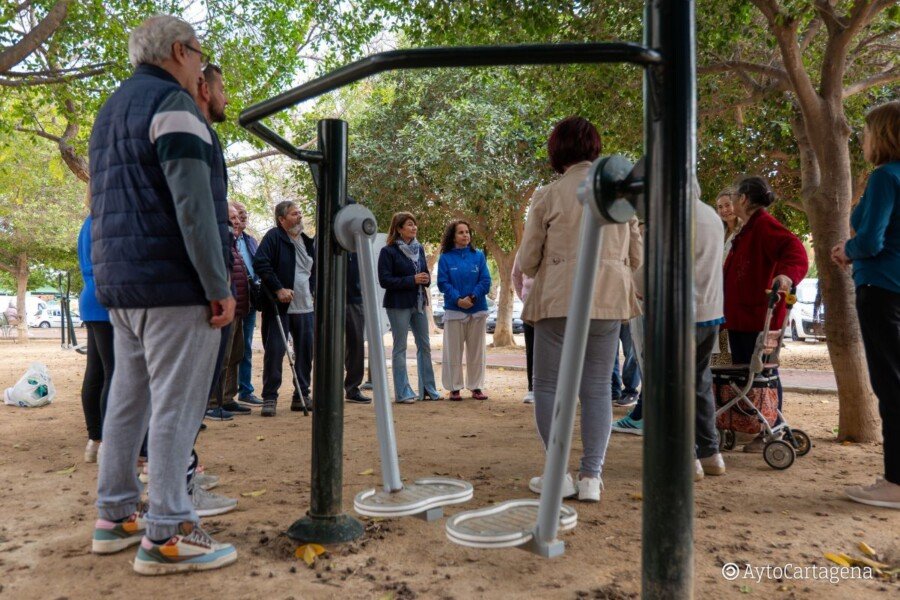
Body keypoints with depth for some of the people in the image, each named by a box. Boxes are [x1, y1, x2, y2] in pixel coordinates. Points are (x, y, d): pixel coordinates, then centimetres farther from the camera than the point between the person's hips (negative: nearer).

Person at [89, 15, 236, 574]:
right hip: (174, 283, -9)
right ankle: (165, 535, 0)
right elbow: (192, 205, -19)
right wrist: (220, 287, -17)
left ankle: (115, 516, 23)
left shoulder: (111, 110, 21)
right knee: (176, 405, -6)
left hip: (120, 283, 10)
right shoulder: (173, 103, -9)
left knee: (129, 398, 14)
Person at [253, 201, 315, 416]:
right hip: (279, 307, -7)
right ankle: (269, 398, 6)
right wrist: (278, 289, -20)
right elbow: (260, 263, -17)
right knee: (274, 351, -5)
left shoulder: (307, 241, 16)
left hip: (305, 307, 7)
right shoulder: (273, 236, -7)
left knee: (305, 351, 9)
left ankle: (302, 396, 21)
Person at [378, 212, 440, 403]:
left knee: (424, 345, 10)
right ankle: (402, 392, 9)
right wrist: (412, 280, -20)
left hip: (418, 303, 6)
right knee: (400, 348, 1)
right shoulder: (388, 251, -9)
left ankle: (427, 389, 20)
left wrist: (426, 279, -6)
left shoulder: (419, 248, 9)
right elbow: (384, 280, -15)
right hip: (398, 305, -6)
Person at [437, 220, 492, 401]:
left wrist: (472, 297, -15)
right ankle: (455, 388, 10)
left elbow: (486, 281, 0)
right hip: (454, 310, -2)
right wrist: (458, 299, -17)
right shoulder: (446, 258, 2)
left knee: (476, 350, 8)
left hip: (477, 310, 2)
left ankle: (476, 386, 17)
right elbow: (443, 283, -4)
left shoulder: (478, 256, 6)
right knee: (453, 351, 2)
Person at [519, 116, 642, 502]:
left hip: (558, 300, -3)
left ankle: (560, 476, 7)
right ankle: (590, 477, 10)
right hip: (608, 301, 4)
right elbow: (636, 255, 10)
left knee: (548, 386, 7)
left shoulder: (548, 196, -5)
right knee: (597, 388, 10)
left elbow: (527, 261, -1)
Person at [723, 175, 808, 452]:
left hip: (759, 318, -10)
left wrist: (786, 274, -46)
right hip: (740, 317, 10)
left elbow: (795, 251, -27)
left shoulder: (764, 225, -11)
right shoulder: (748, 229, 21)